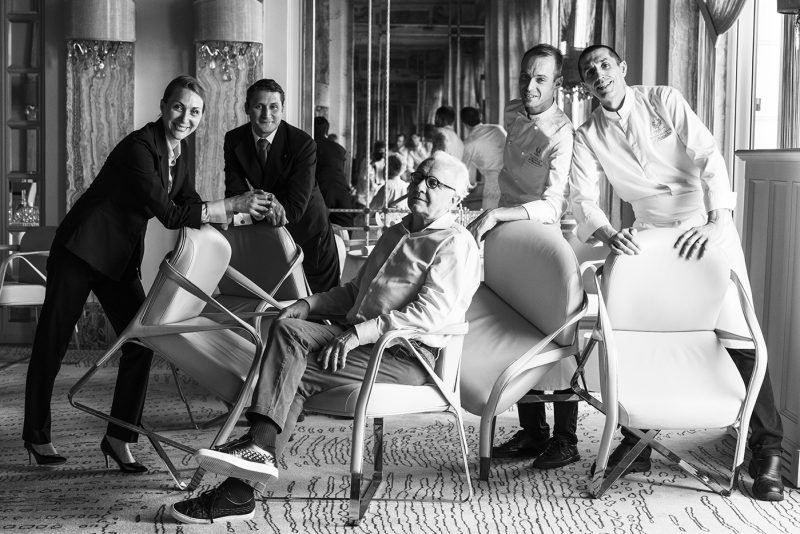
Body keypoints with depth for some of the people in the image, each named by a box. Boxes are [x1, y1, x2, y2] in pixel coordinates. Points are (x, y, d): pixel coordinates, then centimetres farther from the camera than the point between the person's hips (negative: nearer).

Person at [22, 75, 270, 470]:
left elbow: (189, 206, 6)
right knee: (52, 341, 4)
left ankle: (119, 437, 6)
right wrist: (232, 206, -29)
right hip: (81, 249, -7)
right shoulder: (139, 147, -24)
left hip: (122, 257, 7)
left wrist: (245, 210, -8)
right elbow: (169, 215, -29)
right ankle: (37, 435, 21)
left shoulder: (183, 151, 2)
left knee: (141, 341, -4)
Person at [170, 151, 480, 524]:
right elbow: (354, 291, 32)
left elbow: (431, 312, -17)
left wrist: (362, 331, -23)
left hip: (408, 356, -8)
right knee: (288, 330, -18)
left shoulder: (455, 245, -3)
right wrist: (310, 304, 13)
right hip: (361, 338, 8)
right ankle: (258, 446, -27)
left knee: (297, 373, -22)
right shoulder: (394, 234, 26)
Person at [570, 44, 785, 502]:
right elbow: (583, 198, -7)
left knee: (739, 336, -7)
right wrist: (607, 233, -29)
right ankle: (637, 442, 13)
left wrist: (718, 220, -26)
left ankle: (767, 451, 3)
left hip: (709, 229, -3)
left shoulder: (664, 101, -4)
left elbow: (709, 156, -13)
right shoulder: (588, 138, 2)